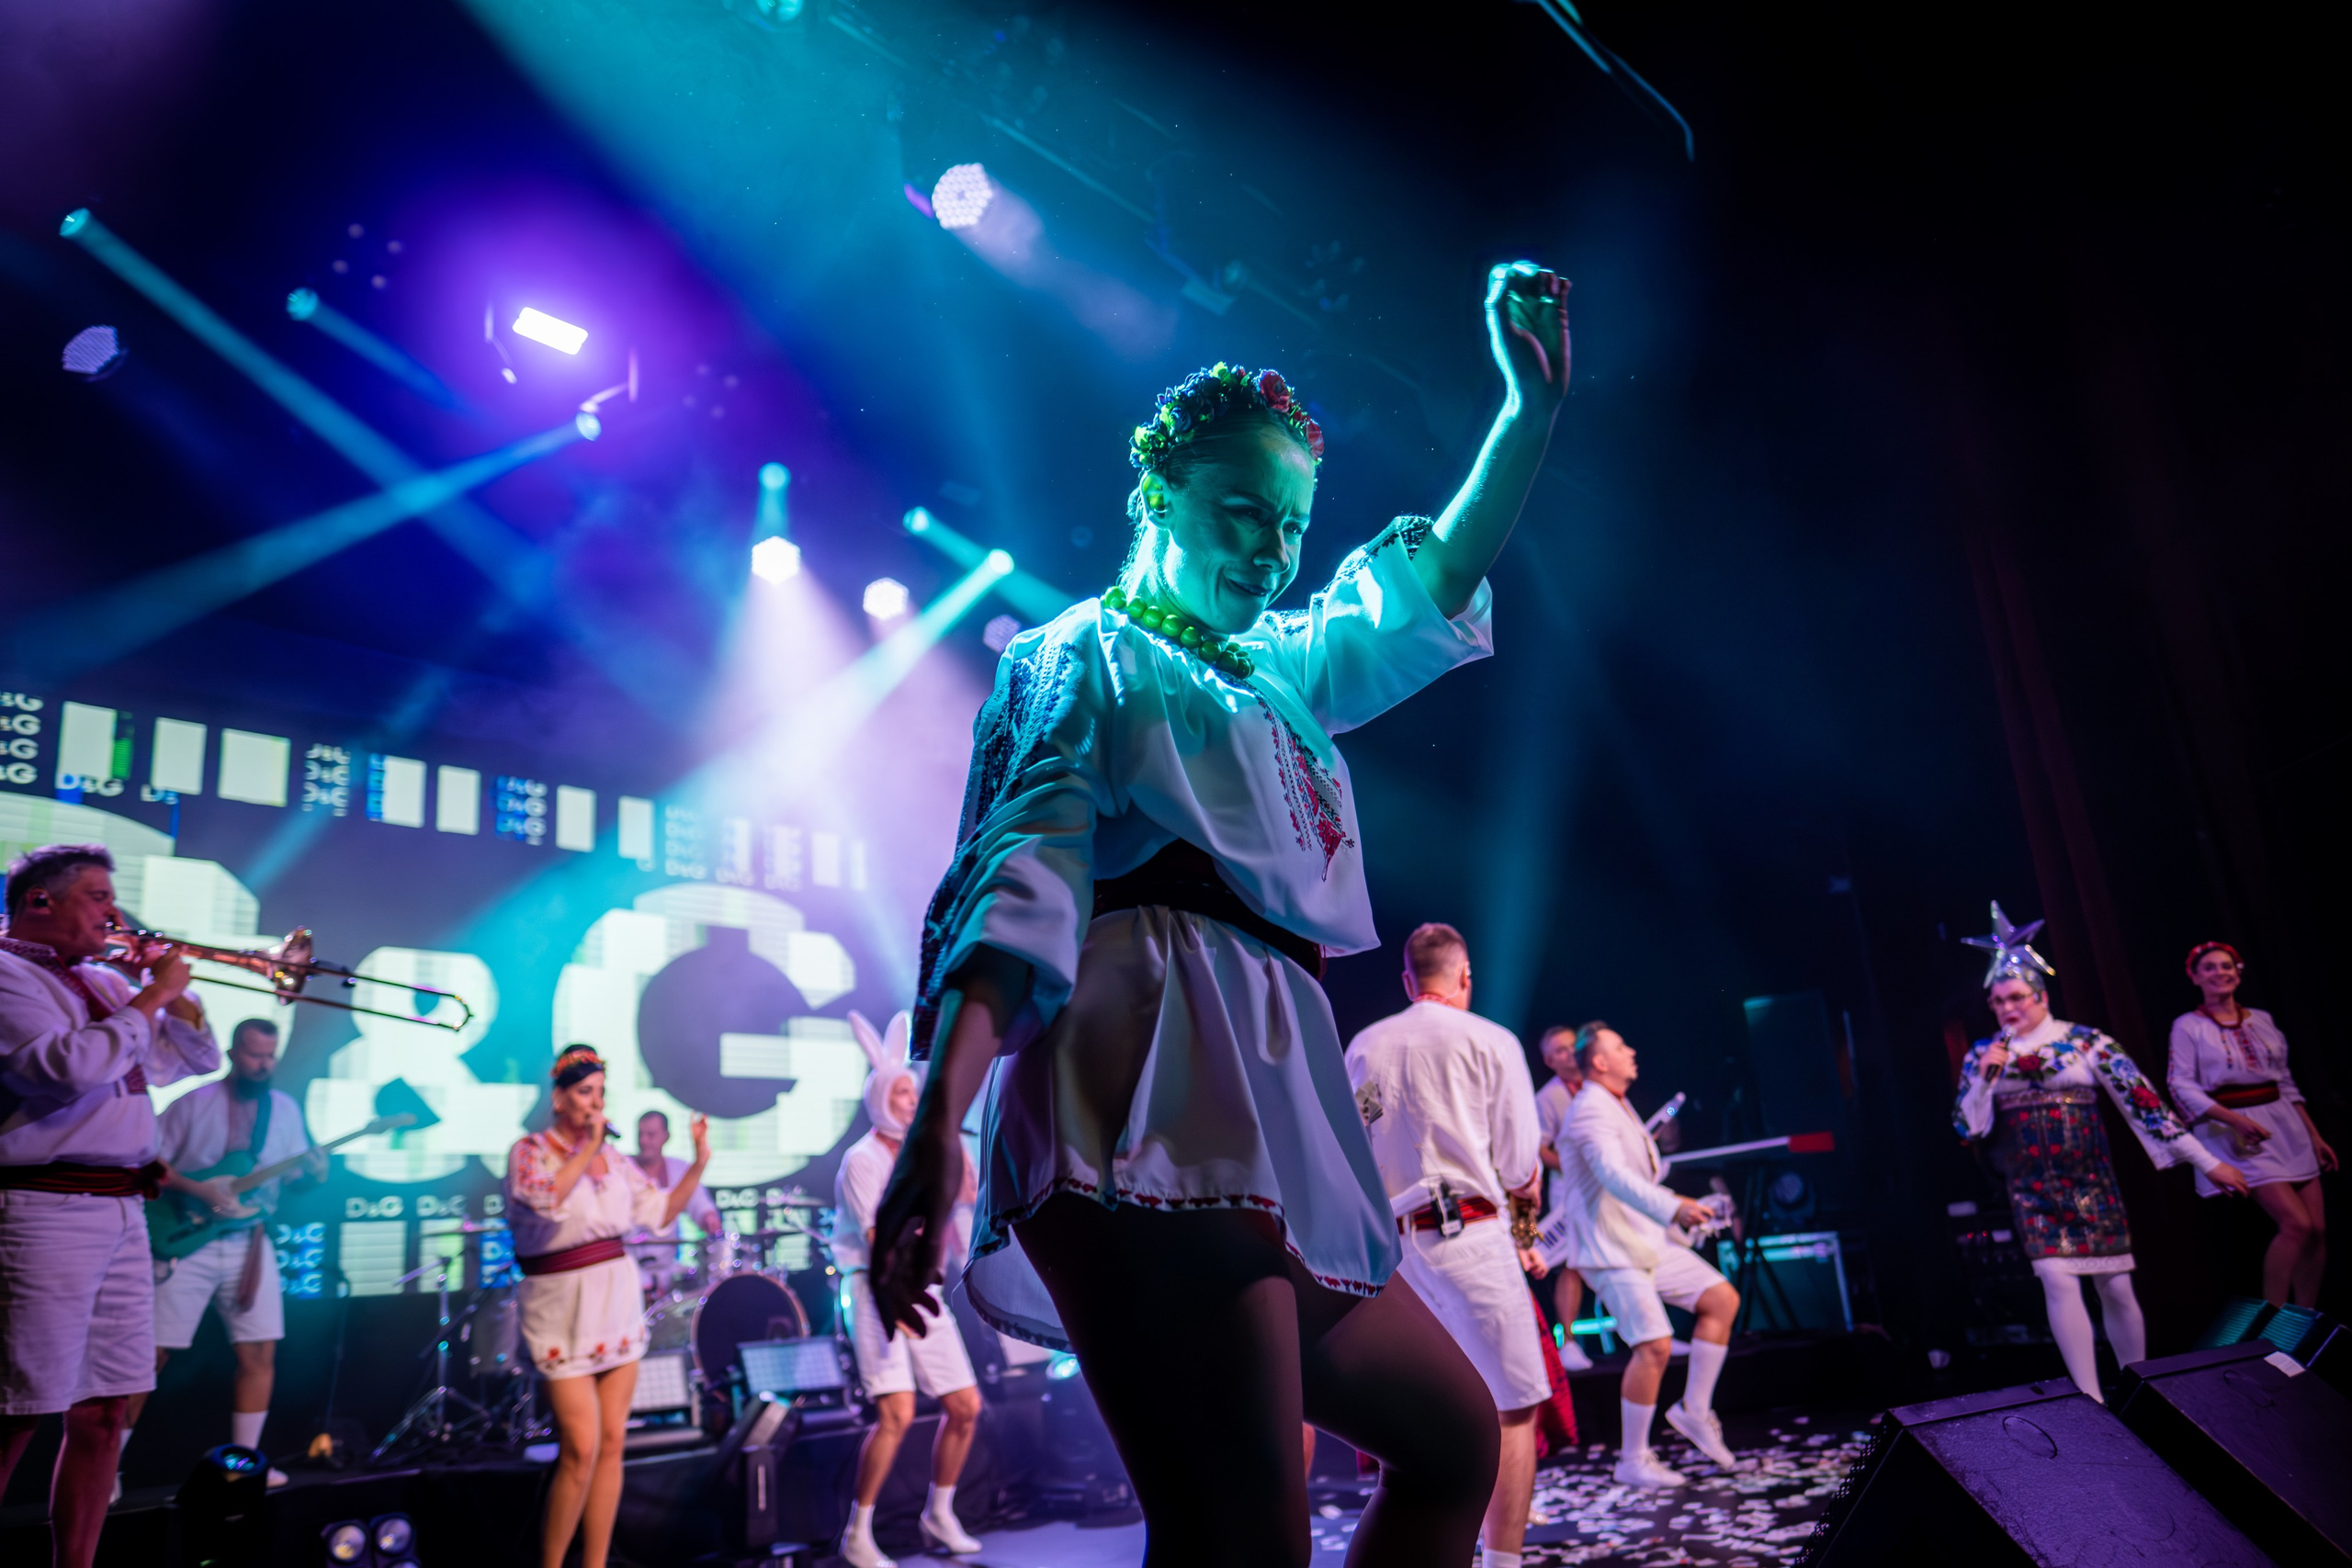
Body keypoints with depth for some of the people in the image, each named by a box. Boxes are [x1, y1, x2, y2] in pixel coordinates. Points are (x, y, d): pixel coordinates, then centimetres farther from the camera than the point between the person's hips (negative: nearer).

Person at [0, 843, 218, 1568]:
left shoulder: (103, 984, 18)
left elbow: (198, 1058, 23)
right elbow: (70, 1064, -21)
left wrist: (172, 990, 9)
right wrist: (152, 996, -11)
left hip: (124, 1212, 8)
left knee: (104, 1412, 9)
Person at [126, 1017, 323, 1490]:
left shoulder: (286, 1108, 7)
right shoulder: (193, 1103, -5)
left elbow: (295, 1175, 10)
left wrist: (314, 1172, -13)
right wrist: (199, 1190, -19)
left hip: (248, 1243, 4)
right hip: (185, 1242, -4)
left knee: (259, 1353, 1)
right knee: (152, 1354, -2)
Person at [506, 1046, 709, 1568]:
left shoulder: (614, 1159, 9)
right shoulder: (530, 1151, -6)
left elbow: (662, 1213, 9)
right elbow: (545, 1200, -27)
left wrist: (699, 1163, -1)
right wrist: (587, 1149, -25)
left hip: (618, 1304, 5)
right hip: (563, 1309, -5)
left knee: (611, 1443, 7)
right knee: (581, 1448, -8)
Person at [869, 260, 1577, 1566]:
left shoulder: (1281, 672, 28)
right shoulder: (1087, 655, 6)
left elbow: (1434, 592, 31)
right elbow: (1017, 885, -9)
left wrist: (1533, 408, 18)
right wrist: (936, 1123, -23)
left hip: (1271, 1117, 9)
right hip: (1151, 1106, -9)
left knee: (1454, 1437, 15)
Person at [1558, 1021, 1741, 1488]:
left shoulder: (1618, 1106, 17)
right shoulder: (1590, 1110, -18)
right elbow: (1614, 1176, -34)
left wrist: (1676, 1210, 25)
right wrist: (1672, 1207, -45)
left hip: (1648, 1240, 10)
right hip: (1612, 1250, -10)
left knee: (1722, 1299, 6)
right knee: (1655, 1345, -15)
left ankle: (1694, 1410, 13)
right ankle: (1632, 1461, -1)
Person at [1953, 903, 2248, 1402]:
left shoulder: (2085, 1041, -2)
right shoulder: (1982, 1055, 4)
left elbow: (2139, 1097, -5)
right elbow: (1967, 1128, 1)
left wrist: (2205, 1159, -8)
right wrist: (1985, 1076, -13)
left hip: (2092, 1183, 0)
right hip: (2034, 1191, 1)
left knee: (2116, 1286, 4)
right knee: (2058, 1281, -12)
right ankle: (2091, 1399, -6)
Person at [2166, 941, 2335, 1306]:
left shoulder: (2262, 1020, 13)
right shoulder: (2188, 1026, -3)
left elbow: (2286, 1082, 17)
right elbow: (2181, 1086, -10)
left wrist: (2315, 1136, 14)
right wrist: (2233, 1120, -21)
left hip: (2285, 1126, 6)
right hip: (2235, 1133, -6)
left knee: (2318, 1230, 2)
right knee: (2297, 1225, -16)